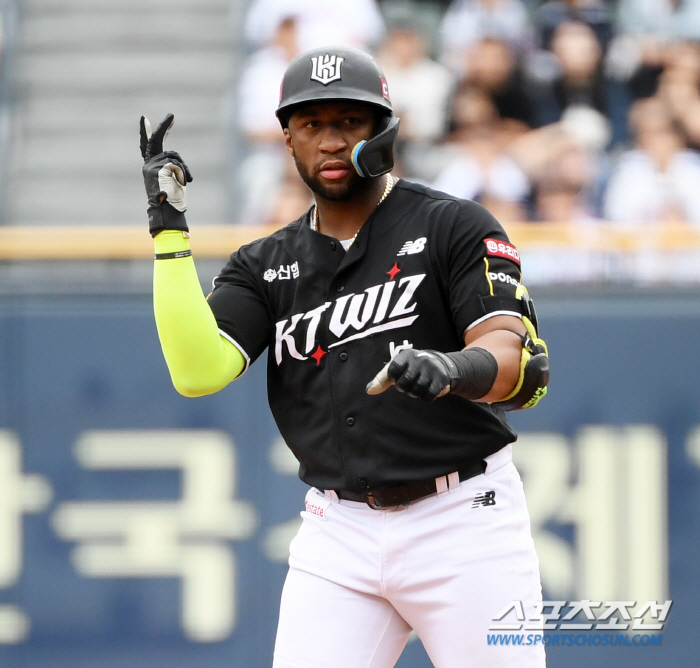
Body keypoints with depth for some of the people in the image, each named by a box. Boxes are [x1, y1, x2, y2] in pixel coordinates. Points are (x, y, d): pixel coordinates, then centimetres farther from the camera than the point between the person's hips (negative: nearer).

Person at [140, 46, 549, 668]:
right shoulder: (265, 266, 12)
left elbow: (517, 363, -13)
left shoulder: (454, 227, 0)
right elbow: (199, 371, -4)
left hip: (462, 522, -3)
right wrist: (169, 228, -5)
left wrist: (454, 370, -36)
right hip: (339, 534, 3)